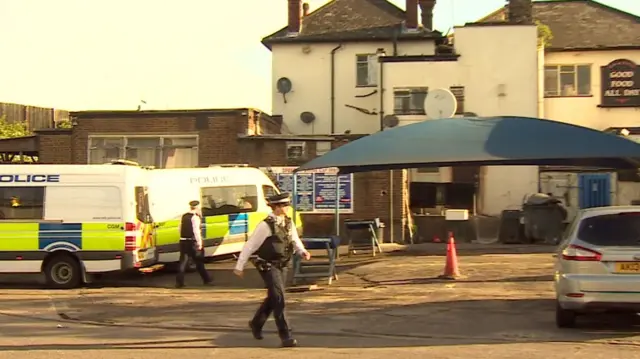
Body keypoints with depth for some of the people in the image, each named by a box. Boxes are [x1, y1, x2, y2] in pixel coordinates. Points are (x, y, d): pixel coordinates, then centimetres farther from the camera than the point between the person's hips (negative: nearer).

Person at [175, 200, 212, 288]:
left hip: (183, 241, 5)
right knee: (198, 261, 9)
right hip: (192, 242, -5)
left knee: (183, 262, 4)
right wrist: (199, 243, -17)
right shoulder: (195, 217, -11)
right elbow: (196, 230, -18)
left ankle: (179, 282, -4)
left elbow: (180, 228, 15)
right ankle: (206, 280, 23)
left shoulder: (184, 216, 10)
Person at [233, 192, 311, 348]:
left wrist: (303, 252, -14)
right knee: (279, 300, -13)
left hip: (282, 266, 8)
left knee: (272, 299, 20)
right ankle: (285, 336, -10)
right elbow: (250, 246, -12)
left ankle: (256, 324, 43)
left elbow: (295, 241, 9)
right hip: (269, 267, -8)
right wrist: (239, 266, -9)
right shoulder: (266, 225, -16)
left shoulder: (288, 223, 5)